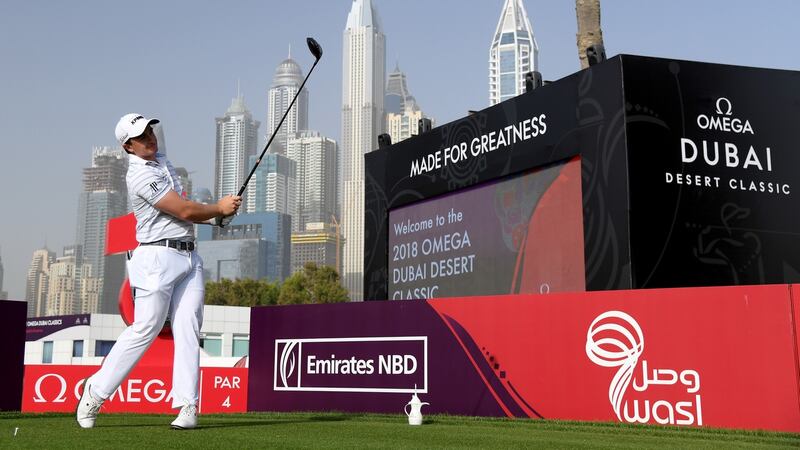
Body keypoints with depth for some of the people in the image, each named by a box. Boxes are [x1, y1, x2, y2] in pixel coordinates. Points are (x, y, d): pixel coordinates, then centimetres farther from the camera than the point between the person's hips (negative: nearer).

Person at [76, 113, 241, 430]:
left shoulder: (162, 161, 18)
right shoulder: (140, 175, -12)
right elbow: (184, 211, -14)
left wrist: (217, 216, 7)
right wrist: (219, 207, 0)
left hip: (189, 256, 8)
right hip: (159, 257, -8)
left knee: (188, 330, -2)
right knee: (145, 329, -7)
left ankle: (187, 405, -4)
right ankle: (95, 392, 9)